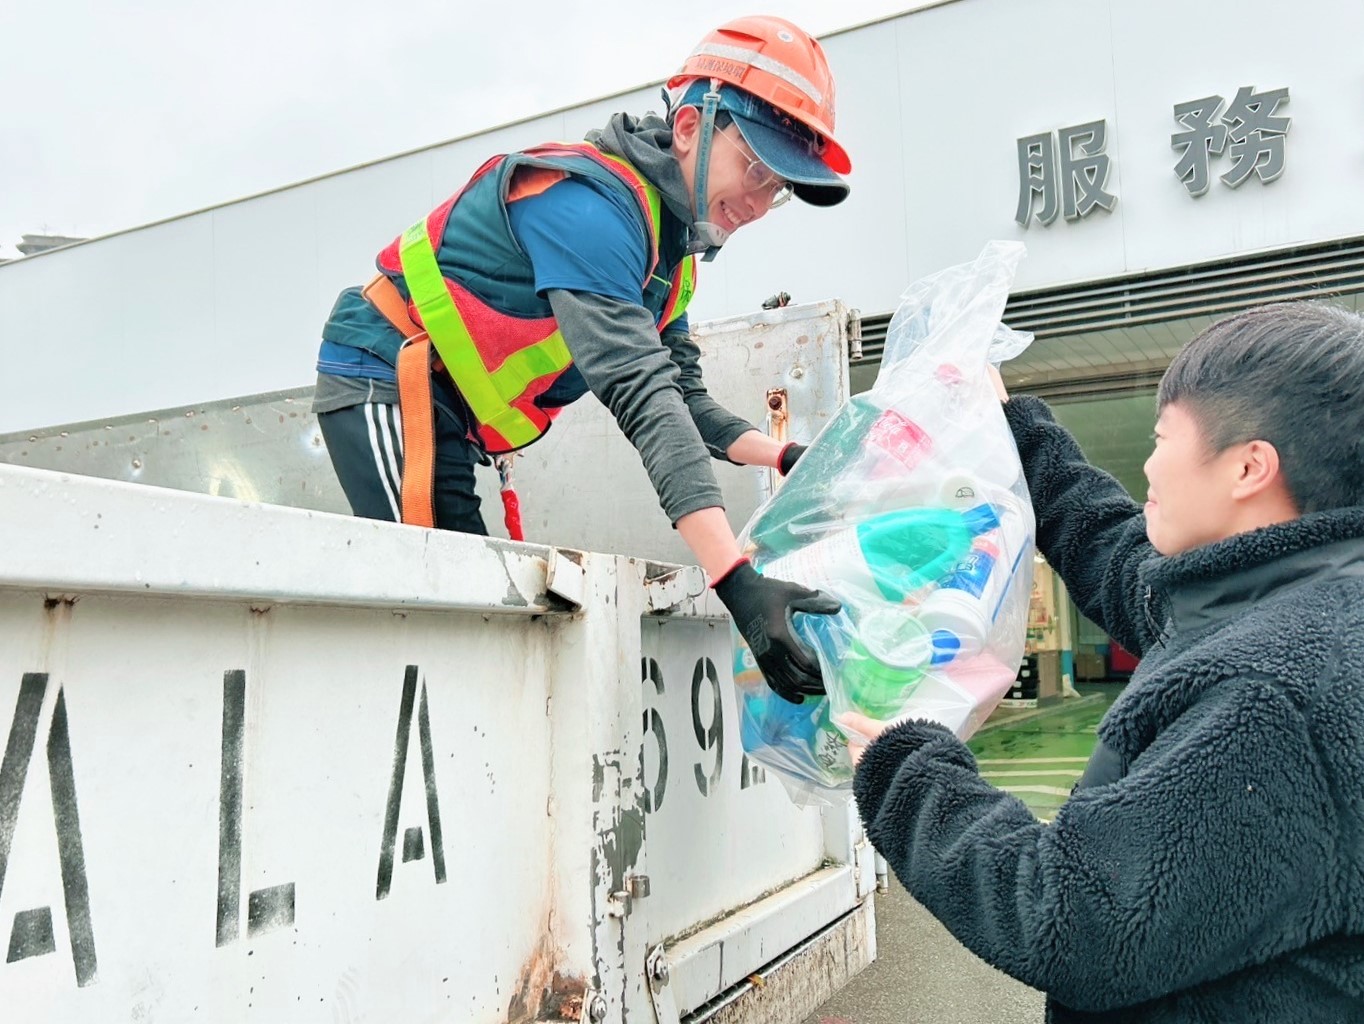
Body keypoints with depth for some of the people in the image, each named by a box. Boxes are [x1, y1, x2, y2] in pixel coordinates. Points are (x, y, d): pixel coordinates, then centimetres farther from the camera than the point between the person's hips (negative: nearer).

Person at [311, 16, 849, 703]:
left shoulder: (669, 243, 8)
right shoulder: (591, 201, -23)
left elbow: (681, 396, 8)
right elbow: (640, 394, -35)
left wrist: (786, 459, -8)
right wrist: (736, 580, -42)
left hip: (448, 416, 10)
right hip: (386, 378, -9)